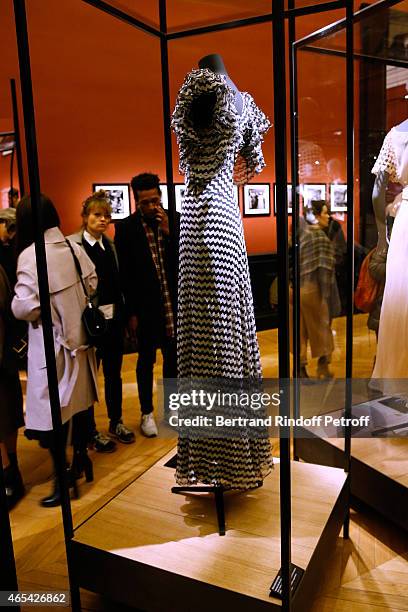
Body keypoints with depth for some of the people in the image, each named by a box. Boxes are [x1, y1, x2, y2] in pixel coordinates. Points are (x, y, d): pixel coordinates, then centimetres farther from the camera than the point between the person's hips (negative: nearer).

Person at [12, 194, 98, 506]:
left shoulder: (30, 255, -18)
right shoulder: (75, 249, -1)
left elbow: (24, 306, -23)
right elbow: (93, 285, 8)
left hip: (51, 344, -6)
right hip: (79, 337, 7)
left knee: (51, 413, 6)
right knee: (79, 402, 20)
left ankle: (64, 478, 17)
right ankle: (81, 457, 37)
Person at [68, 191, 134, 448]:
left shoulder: (110, 244, 8)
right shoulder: (71, 244, -10)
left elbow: (117, 281, 8)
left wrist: (124, 313, 3)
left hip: (114, 317, 6)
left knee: (114, 374, 17)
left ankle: (116, 422, 36)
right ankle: (91, 430, 27)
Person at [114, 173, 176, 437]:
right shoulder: (126, 227, -6)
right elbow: (126, 273, -6)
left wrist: (168, 231, -14)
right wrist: (131, 312, -7)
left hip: (173, 303, 3)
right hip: (146, 305, -2)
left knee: (173, 357, 14)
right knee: (146, 360, 10)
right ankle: (147, 413, 25)